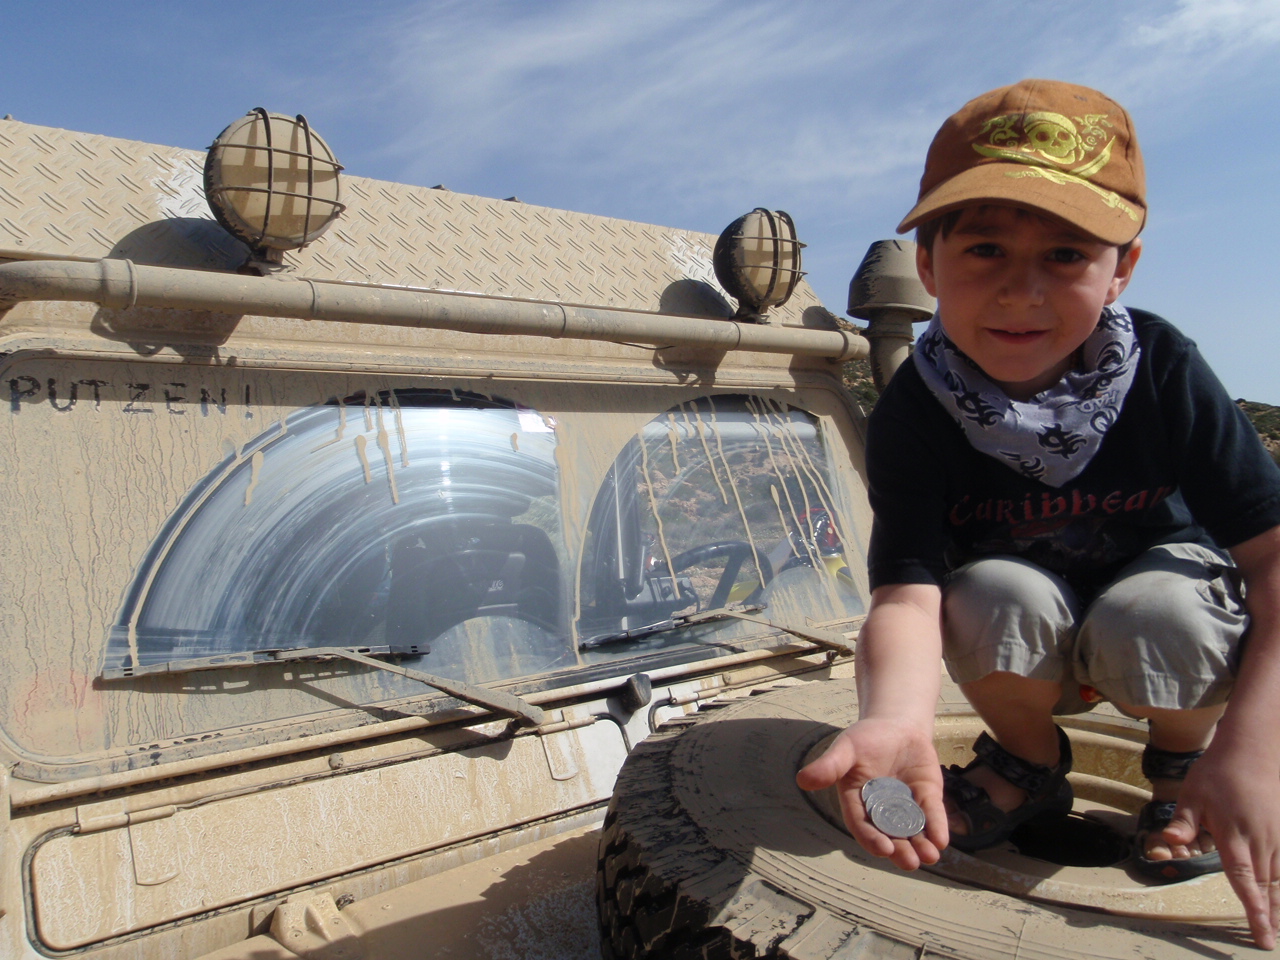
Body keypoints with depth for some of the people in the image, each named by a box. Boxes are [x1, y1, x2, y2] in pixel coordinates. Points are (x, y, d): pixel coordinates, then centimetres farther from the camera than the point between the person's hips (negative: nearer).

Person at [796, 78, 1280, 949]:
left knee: (1151, 622, -33)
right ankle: (1029, 762, 1)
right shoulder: (913, 414, -27)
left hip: (1159, 575, 0)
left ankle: (1183, 757, 4)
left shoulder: (1164, 370, -24)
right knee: (992, 597, -32)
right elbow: (907, 591, -37)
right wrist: (897, 714, -61)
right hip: (1025, 648, 1)